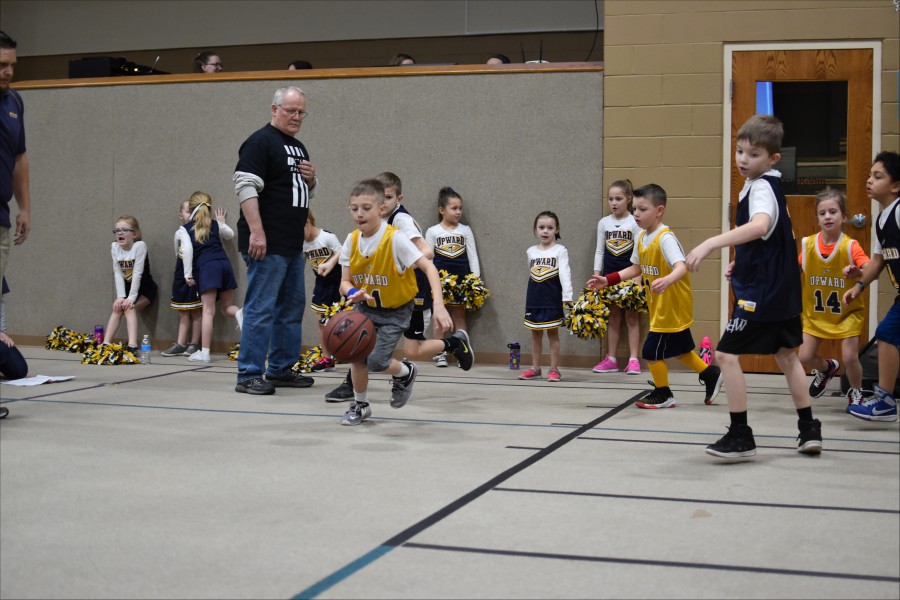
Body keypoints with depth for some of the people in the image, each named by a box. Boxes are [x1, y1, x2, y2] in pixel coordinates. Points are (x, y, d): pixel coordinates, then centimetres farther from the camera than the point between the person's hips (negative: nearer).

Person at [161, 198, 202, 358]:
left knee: (195, 310, 1)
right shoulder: (180, 233, 9)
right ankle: (181, 344, 12)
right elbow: (179, 254, 14)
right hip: (181, 274, 5)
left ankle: (194, 344, 7)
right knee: (182, 311, 8)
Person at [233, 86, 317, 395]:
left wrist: (310, 179, 4)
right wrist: (256, 232, -24)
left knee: (292, 308, 13)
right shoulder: (260, 142, -8)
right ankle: (248, 376, -4)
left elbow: (307, 193, 28)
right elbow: (246, 187, -17)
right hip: (266, 244, -9)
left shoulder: (299, 148, 19)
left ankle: (281, 369, 22)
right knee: (260, 309, -9)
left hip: (293, 245, 9)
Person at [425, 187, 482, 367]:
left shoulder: (465, 230, 6)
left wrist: (476, 279, -2)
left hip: (461, 279, 1)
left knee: (459, 316, 4)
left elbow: (472, 256, 6)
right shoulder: (432, 231, 3)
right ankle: (440, 353, 10)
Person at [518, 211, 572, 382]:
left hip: (553, 300, -4)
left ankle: (554, 369, 6)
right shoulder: (531, 251, 9)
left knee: (553, 333, 1)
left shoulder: (560, 250, -4)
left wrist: (567, 296, -21)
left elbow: (564, 274, -12)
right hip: (534, 299, 4)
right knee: (536, 334, 10)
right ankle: (535, 368, 18)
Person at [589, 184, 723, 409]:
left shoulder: (665, 238, -23)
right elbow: (636, 268, 16)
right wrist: (607, 280, 10)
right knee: (680, 349, 19)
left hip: (673, 308, -8)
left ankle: (662, 394, 19)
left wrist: (666, 281, -57)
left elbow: (681, 267, -36)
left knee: (651, 351, 0)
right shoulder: (641, 238, 4)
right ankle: (711, 374, 36)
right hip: (660, 308, 8)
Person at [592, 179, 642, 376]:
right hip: (610, 275, 3)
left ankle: (633, 360, 3)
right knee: (613, 316, 8)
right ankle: (611, 359, 12)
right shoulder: (603, 223, 5)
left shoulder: (635, 223, -5)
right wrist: (596, 275, 2)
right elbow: (600, 251, 8)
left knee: (631, 316, 1)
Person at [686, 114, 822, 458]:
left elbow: (760, 226, -42)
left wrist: (710, 243, -50)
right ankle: (809, 430, 29)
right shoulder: (770, 186, 12)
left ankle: (740, 437, -4)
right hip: (782, 288, 10)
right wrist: (742, 262, 20)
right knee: (785, 354, 20)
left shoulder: (761, 188, -19)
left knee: (726, 354, -7)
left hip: (762, 291, -10)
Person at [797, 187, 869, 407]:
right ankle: (827, 368, 36)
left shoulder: (850, 246, -19)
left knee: (850, 357, -12)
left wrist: (858, 272, -51)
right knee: (805, 358, 0)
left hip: (848, 311, -3)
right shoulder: (807, 244, -9)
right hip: (815, 312, 3)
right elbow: (796, 270, 8)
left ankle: (856, 393, 19)